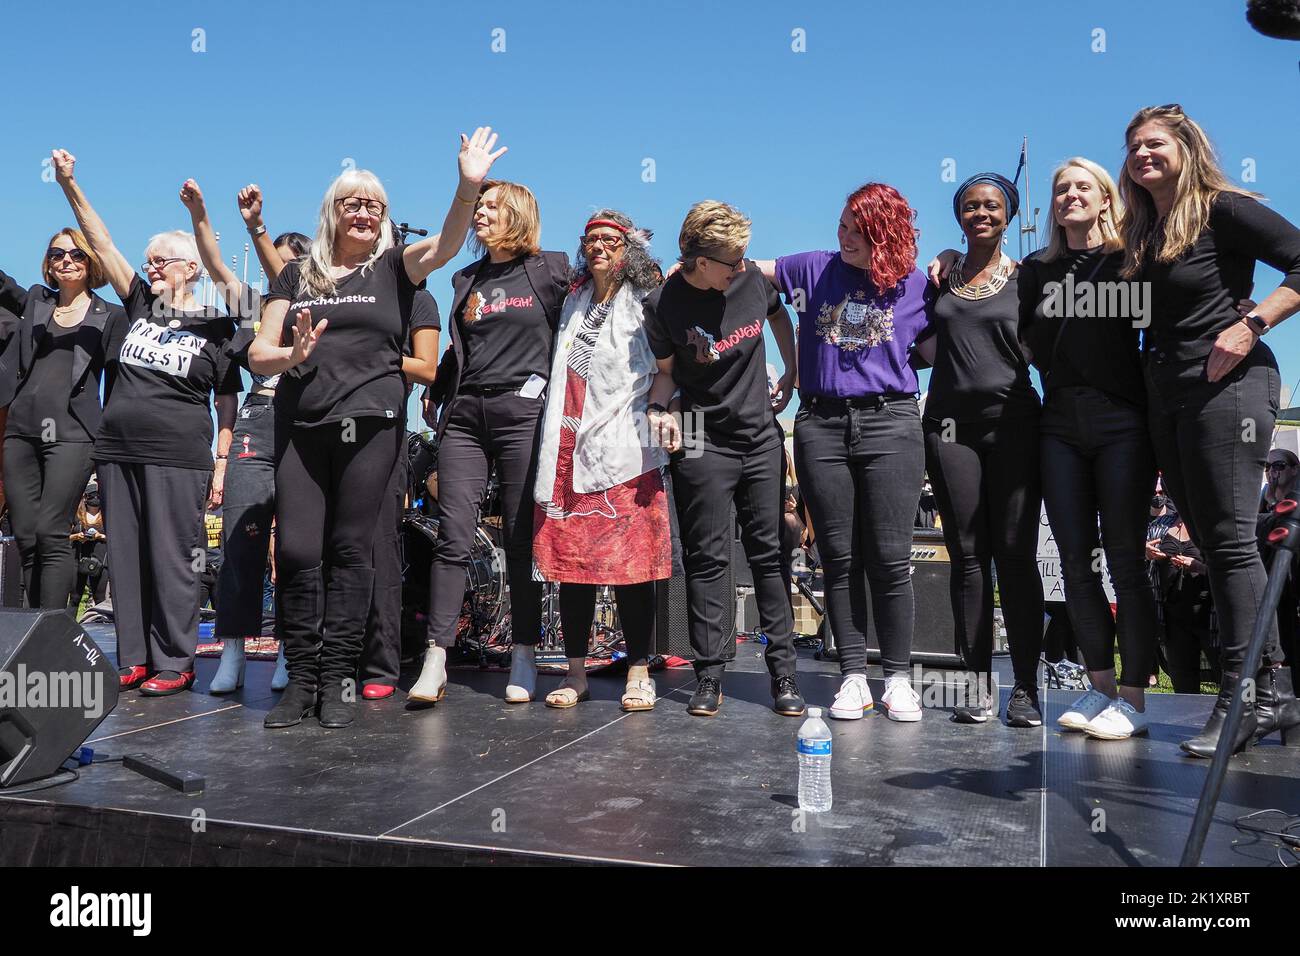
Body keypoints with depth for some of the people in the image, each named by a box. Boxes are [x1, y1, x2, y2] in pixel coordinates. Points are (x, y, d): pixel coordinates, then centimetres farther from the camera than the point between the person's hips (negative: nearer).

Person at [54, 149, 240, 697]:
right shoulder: (139, 302, 14)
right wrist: (69, 184, 2)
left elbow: (227, 402, 2)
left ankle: (174, 663, 5)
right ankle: (133, 660, 15)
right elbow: (101, 243, 10)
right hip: (119, 451, 5)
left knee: (172, 559, -4)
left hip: (179, 457, -5)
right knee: (125, 558, 6)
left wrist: (221, 464, -3)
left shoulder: (215, 325, 3)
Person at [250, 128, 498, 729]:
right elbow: (259, 356, 11)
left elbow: (444, 246, -9)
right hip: (300, 425, 2)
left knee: (350, 550, 1)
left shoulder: (393, 268, 11)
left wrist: (469, 186, -25)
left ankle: (339, 678, 9)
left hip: (369, 424, -2)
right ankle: (301, 678, 8)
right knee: (296, 550, -3)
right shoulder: (297, 275, 16)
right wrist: (292, 355, -11)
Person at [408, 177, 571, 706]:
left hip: (522, 410, -4)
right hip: (464, 412, 4)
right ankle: (435, 661, -3)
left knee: (522, 540, 0)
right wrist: (436, 387, 18)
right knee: (453, 538, -4)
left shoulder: (551, 270, 6)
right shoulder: (465, 280, 20)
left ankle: (524, 661, 9)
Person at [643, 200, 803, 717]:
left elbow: (778, 315, 19)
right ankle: (709, 676, 8)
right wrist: (658, 409, -18)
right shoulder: (663, 304, -11)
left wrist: (792, 373, 16)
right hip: (703, 443, -3)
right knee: (707, 560, -1)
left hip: (762, 437, 3)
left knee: (769, 554, 4)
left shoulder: (752, 277, -3)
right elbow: (666, 371, 1)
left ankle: (783, 674, 10)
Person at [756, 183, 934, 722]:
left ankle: (897, 678, 9)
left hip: (890, 422, -1)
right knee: (839, 559, 3)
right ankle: (853, 677, 12)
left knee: (889, 560, -3)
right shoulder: (815, 270, 11)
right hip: (821, 425, 1)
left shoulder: (914, 285, 9)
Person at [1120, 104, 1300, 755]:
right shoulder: (1141, 235, 18)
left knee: (1228, 538, -9)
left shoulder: (1223, 210, -4)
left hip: (1226, 385, -8)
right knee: (1213, 542, 7)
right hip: (1166, 396, 8)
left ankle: (1240, 698, -4)